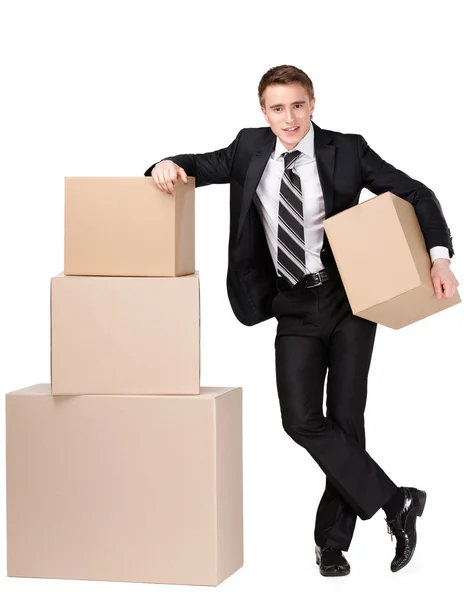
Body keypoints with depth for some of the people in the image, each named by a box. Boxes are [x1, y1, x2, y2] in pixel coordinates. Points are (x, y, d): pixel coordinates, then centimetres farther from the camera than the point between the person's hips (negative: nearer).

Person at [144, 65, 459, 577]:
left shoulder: (346, 150, -4)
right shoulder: (250, 150, 5)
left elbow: (415, 195, -1)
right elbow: (204, 167, 14)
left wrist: (439, 257, -14)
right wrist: (170, 166, -11)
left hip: (347, 300, -2)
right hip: (294, 308, 3)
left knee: (345, 418, 0)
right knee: (302, 420, -11)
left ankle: (332, 539, 13)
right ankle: (395, 504, 0)